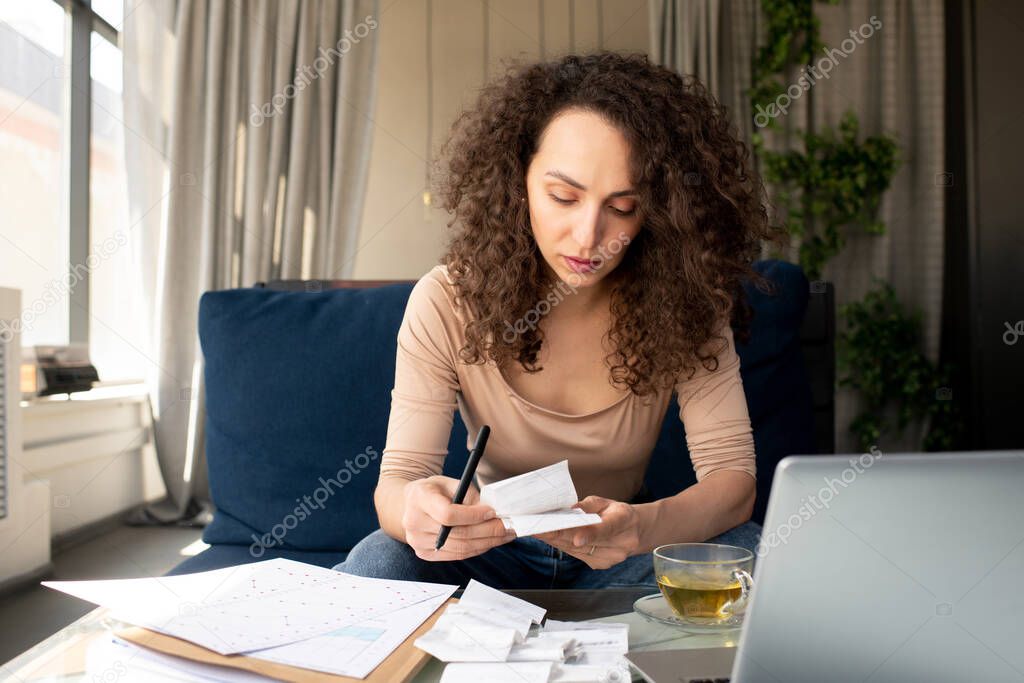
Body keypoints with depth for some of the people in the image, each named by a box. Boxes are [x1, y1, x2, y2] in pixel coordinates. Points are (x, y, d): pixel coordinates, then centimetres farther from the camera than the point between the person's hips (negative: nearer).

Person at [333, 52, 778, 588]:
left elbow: (733, 474, -20)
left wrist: (644, 527, -43)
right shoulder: (447, 302, -17)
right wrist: (416, 508, -45)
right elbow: (396, 480, -19)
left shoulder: (684, 305, -15)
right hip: (490, 548, -1)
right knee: (373, 566, -31)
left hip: (618, 561, 2)